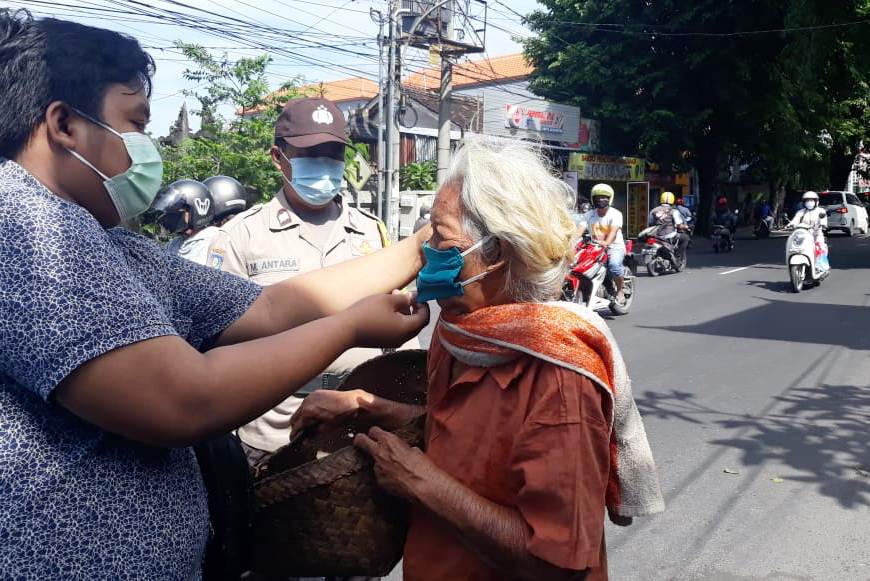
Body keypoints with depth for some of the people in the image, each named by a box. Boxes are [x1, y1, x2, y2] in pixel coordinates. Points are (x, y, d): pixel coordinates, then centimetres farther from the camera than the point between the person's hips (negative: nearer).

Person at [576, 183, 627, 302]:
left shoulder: (615, 214, -6)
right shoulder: (589, 215, 8)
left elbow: (614, 230, -23)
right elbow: (580, 229, -6)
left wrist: (606, 242, -44)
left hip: (614, 247, -5)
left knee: (614, 264, -34)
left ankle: (620, 291, -9)